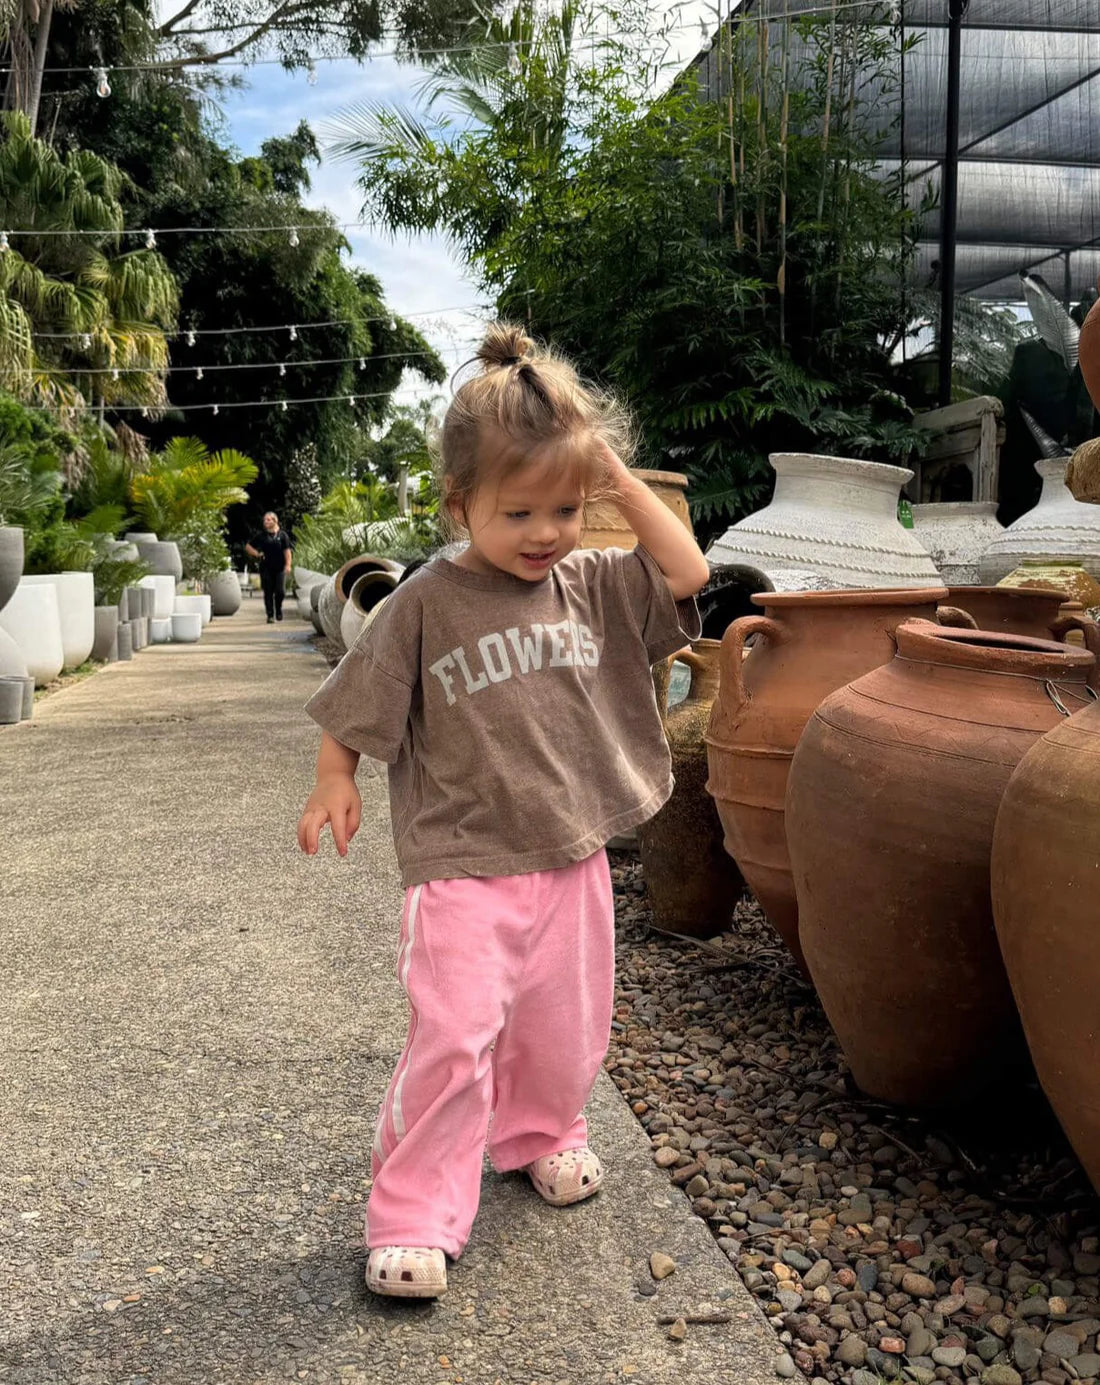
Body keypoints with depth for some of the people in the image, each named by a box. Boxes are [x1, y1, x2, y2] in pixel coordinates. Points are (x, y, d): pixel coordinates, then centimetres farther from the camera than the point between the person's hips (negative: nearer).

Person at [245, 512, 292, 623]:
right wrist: (257, 554, 1)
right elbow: (248, 547, 15)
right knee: (268, 592, 1)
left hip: (280, 568, -1)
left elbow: (287, 551, 1)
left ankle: (278, 609, 19)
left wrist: (288, 565, -9)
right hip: (266, 568, 1)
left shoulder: (282, 535, 4)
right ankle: (270, 615, 7)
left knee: (280, 591, -7)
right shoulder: (262, 536, 7)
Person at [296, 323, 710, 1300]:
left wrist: (624, 482, -9)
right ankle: (415, 1214, 5)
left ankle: (539, 1134, 44)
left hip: (573, 859, 4)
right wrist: (335, 781, -4)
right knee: (455, 1037, -10)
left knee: (566, 1026, 17)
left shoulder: (593, 587, 2)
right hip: (464, 865, -4)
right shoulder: (428, 603, -8)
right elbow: (359, 706, 0)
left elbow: (688, 574, -6)